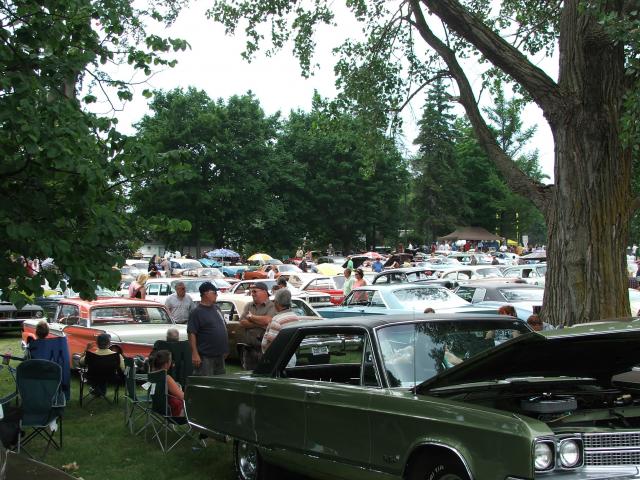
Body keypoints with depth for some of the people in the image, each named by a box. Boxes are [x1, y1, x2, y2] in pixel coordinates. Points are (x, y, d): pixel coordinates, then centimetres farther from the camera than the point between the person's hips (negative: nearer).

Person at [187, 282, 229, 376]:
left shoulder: (217, 308, 14)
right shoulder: (196, 312, -10)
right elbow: (191, 334, -16)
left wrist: (225, 349, 19)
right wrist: (195, 354, -22)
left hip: (220, 355, 8)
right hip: (205, 357, -8)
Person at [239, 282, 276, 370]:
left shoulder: (272, 306, -2)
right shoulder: (248, 306, 15)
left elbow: (267, 320, -19)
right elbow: (242, 323, 1)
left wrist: (251, 317, -3)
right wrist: (260, 324, -10)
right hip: (249, 349, 5)